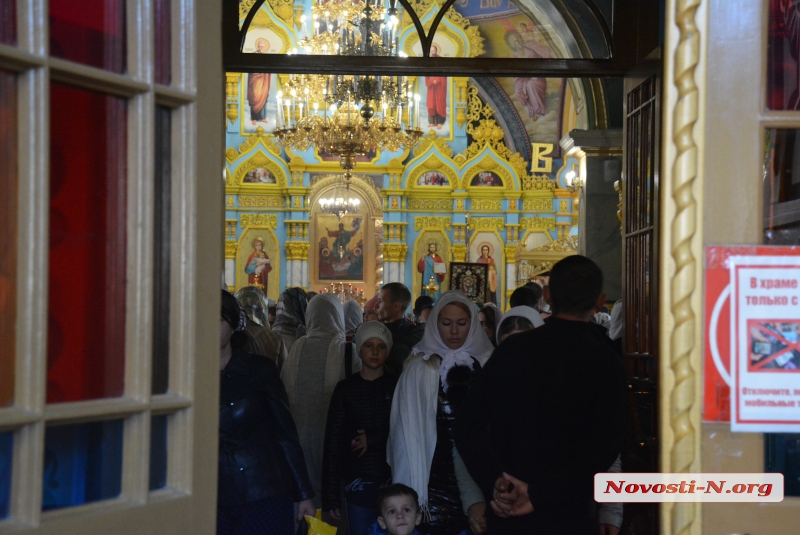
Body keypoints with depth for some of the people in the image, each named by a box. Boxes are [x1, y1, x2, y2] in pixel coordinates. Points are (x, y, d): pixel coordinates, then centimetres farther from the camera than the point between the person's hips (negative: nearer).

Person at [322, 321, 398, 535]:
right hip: (358, 483, 0)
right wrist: (331, 497, -3)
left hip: (394, 481, 0)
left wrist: (372, 439, -11)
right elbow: (333, 443, 2)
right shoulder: (345, 389, 4)